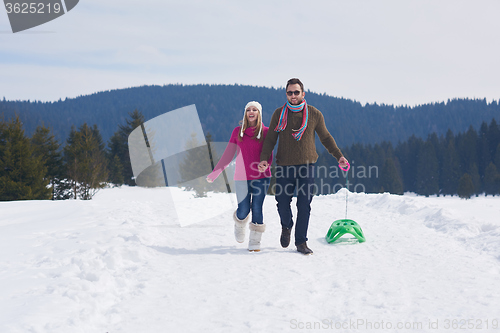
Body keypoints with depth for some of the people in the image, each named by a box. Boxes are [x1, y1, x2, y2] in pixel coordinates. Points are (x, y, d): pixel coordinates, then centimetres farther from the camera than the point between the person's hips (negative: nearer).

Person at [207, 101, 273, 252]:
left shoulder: (266, 132, 4)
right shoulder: (238, 131, 8)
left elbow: (269, 154, 2)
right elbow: (228, 154, 12)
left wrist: (265, 164, -21)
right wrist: (215, 173, 9)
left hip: (261, 177, -1)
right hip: (242, 177, 1)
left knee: (257, 209, -6)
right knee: (243, 211, -3)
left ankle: (255, 241, 6)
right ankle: (239, 224, 32)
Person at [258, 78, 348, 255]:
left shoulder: (314, 114, 3)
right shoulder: (279, 114, 3)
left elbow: (326, 138, 14)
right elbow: (270, 139, 7)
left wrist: (339, 156, 9)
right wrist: (264, 159, -7)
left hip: (306, 165, 0)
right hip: (284, 166, 1)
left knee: (304, 205, -4)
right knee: (282, 202, 2)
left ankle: (301, 242, 7)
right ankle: (286, 227, 33)